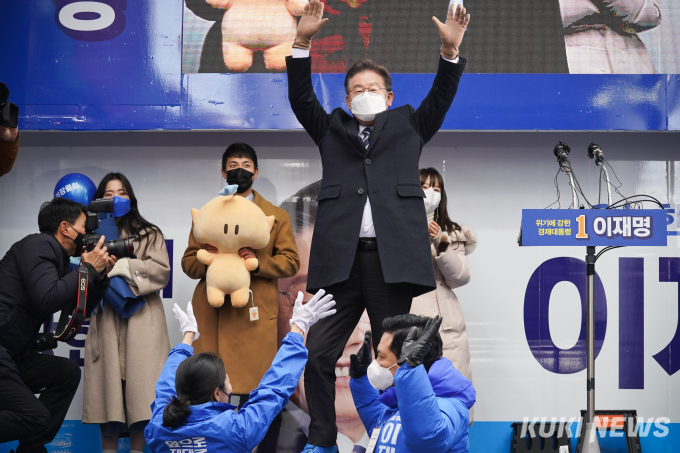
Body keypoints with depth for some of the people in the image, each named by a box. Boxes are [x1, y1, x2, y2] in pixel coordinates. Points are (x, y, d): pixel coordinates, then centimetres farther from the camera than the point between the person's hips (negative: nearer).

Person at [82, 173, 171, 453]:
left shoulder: (149, 234, 12)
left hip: (142, 323, -1)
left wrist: (121, 266, -10)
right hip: (106, 325, 1)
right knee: (108, 390, -3)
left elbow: (161, 272, -3)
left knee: (139, 391, -5)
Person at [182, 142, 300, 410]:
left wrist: (259, 262, -12)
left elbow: (291, 262, 6)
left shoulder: (277, 216, 16)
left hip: (255, 314, -1)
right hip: (211, 314, 1)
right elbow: (188, 262, 15)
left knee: (253, 392, -7)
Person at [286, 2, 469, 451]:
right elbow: (300, 98, 9)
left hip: (392, 257, -1)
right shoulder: (333, 129, 20)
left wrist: (451, 51, -7)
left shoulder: (408, 126, 19)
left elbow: (441, 99, 8)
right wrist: (303, 42, -2)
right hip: (339, 257, 1)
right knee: (319, 352, -3)